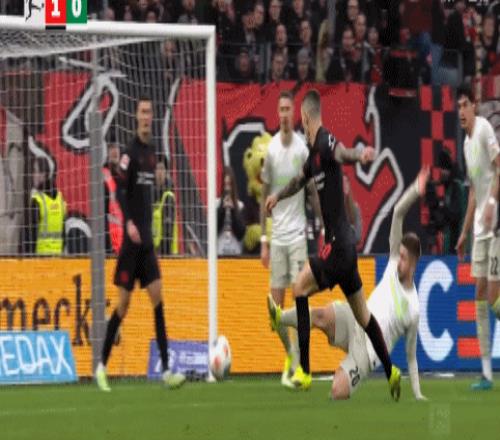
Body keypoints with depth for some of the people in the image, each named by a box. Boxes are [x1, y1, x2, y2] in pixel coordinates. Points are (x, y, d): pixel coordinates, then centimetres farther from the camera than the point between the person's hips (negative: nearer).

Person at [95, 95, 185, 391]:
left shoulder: (152, 152, 14)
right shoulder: (131, 151, -9)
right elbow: (120, 191, -16)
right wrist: (129, 222, -28)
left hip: (147, 238, 7)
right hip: (132, 238, -7)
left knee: (158, 297, -1)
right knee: (124, 303, -4)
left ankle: (166, 369, -5)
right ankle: (102, 366, 8)